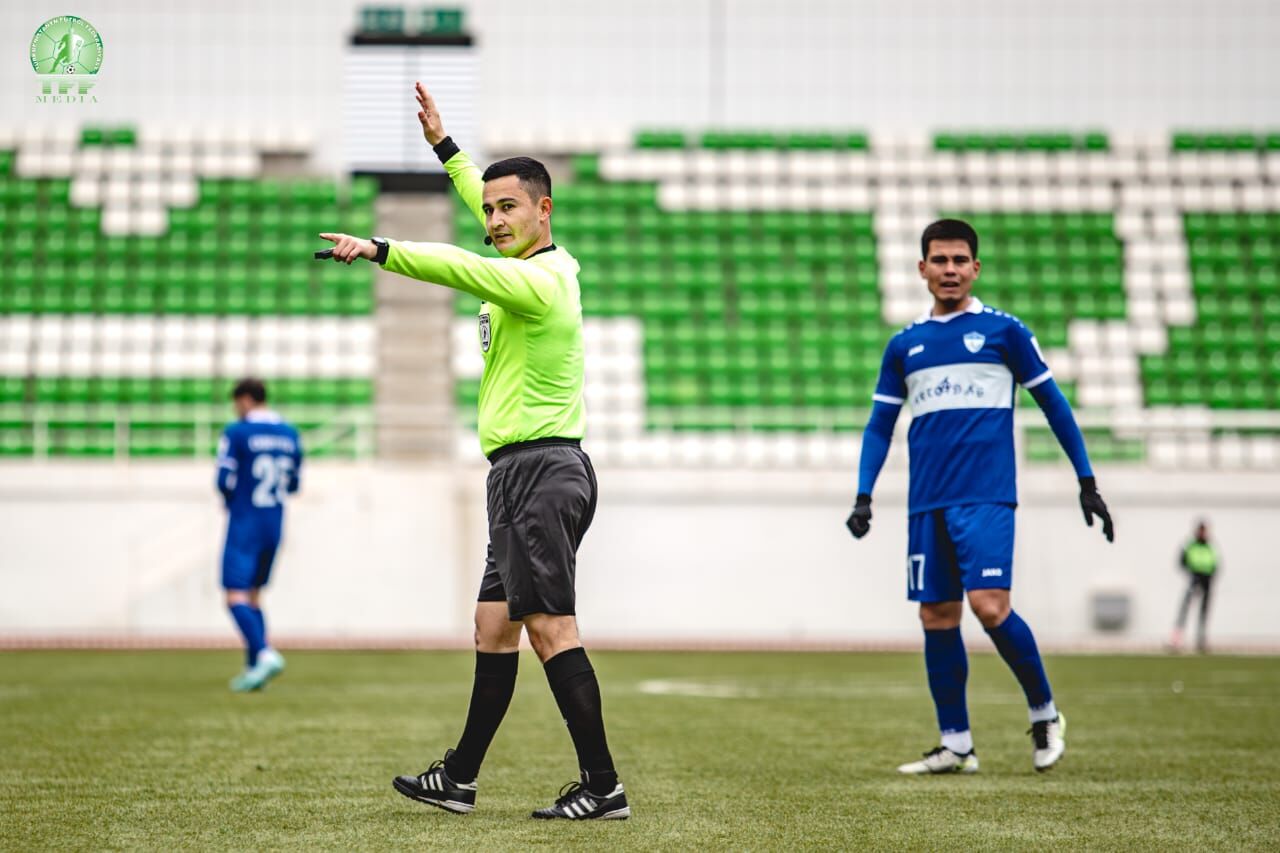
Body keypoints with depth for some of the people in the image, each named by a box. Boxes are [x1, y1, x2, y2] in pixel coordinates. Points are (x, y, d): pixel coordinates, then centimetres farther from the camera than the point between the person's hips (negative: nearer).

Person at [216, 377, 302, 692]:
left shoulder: (236, 433, -10)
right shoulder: (290, 435, 9)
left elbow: (224, 480, -14)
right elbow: (293, 484, 13)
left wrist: (231, 500, 6)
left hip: (244, 524, -6)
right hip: (275, 524, 7)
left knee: (236, 596, -7)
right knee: (252, 594, 15)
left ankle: (265, 654, -27)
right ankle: (254, 670, 10)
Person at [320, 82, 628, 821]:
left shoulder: (538, 280, -14)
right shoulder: (544, 265, 14)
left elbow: (457, 266, -29)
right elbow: (486, 204, 31)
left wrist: (378, 251, -33)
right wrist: (443, 143, 37)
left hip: (540, 469, -10)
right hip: (525, 474, 10)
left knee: (550, 627, -13)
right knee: (495, 629, 13)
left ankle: (603, 786, -13)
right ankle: (459, 779, 20)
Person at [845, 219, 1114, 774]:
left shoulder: (1003, 330, 2)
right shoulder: (905, 344, 13)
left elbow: (1053, 404, 6)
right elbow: (880, 425, 17)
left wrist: (1087, 482, 4)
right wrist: (864, 496, 5)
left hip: (986, 497, -4)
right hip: (927, 502, 4)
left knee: (989, 606, -17)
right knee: (936, 617, 4)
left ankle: (1045, 713, 4)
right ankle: (955, 745, 12)